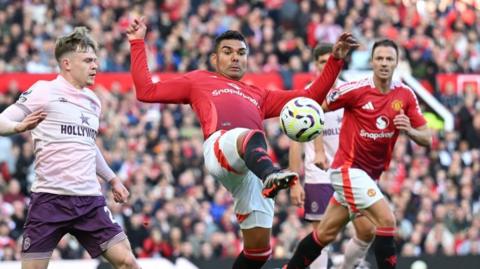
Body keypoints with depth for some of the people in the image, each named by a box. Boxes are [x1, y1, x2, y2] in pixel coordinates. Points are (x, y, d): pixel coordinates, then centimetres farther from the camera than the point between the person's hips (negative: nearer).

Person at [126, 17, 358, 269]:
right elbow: (146, 91, 25)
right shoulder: (198, 81, 31)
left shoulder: (258, 95, 40)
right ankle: (272, 175, -75)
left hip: (253, 170, 5)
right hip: (220, 147, -5)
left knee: (258, 248, -2)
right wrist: (138, 43, 25)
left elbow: (310, 97, 35)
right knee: (250, 137, -42)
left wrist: (335, 60, 28)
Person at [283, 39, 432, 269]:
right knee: (386, 220, -20)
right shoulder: (357, 90, -15)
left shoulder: (405, 95, -1)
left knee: (326, 233, 15)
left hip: (370, 174, 6)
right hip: (348, 169, -6)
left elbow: (427, 139, 1)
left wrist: (409, 130, -21)